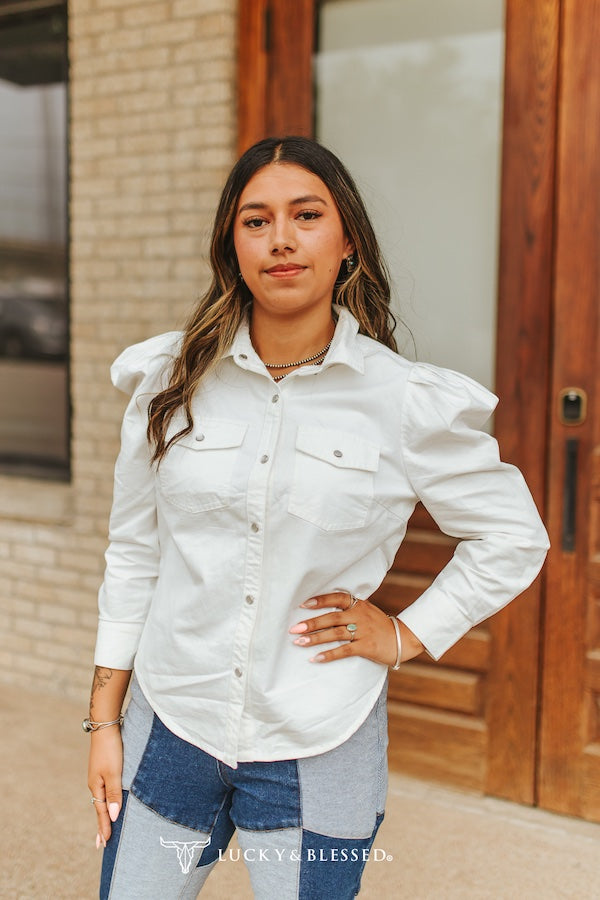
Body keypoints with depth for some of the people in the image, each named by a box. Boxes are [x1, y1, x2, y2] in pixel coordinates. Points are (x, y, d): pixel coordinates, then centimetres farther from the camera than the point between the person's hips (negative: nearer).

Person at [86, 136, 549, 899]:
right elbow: (133, 554, 5)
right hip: (171, 728, 2)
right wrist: (104, 719, 6)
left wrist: (407, 635, -2)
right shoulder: (171, 380, -1)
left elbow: (513, 537, 5)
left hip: (316, 751, -2)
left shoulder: (405, 401, -8)